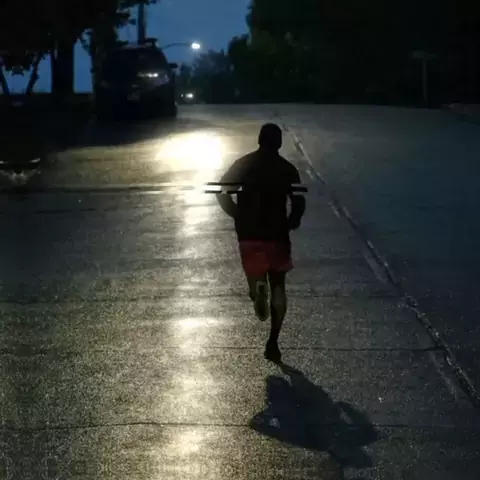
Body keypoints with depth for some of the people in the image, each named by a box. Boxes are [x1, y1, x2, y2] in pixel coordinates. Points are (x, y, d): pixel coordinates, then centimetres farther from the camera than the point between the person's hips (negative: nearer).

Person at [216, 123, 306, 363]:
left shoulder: (243, 164, 1)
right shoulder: (286, 168, -2)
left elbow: (222, 193, -5)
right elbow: (299, 203, -7)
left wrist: (238, 216, 8)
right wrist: (292, 222, 11)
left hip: (249, 233, 1)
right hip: (276, 233, -1)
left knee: (256, 275, 18)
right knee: (278, 286, 10)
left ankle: (257, 288, -22)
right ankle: (273, 342, 3)